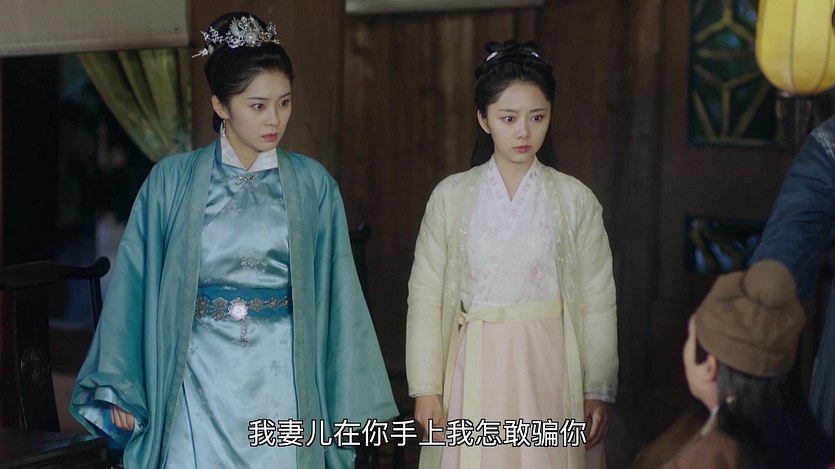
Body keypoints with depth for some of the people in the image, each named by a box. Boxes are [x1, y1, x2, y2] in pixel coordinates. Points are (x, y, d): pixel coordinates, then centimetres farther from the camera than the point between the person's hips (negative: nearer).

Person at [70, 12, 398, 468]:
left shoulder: (313, 186, 1)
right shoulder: (172, 181, -1)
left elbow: (336, 293, 4)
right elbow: (134, 284, 1)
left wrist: (348, 404, 4)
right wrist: (119, 386, 0)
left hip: (282, 382, 1)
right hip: (201, 379, -1)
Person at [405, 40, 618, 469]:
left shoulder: (575, 200, -1)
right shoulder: (451, 196, 0)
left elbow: (597, 303, -1)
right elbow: (425, 297, 1)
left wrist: (599, 392, -3)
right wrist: (425, 388, -2)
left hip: (548, 370, 0)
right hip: (475, 369, 0)